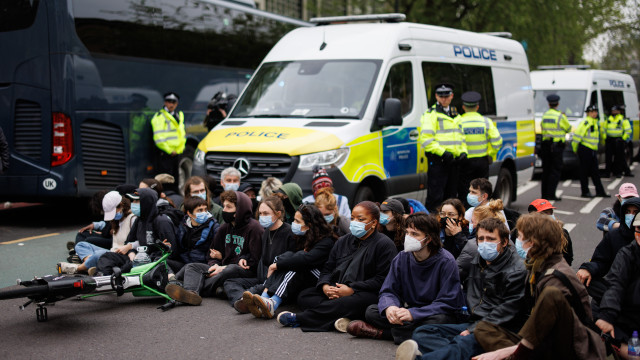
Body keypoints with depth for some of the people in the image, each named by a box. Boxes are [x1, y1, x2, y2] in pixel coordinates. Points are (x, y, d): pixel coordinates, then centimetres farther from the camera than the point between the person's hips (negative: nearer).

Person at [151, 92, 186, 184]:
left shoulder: (179, 116, 18)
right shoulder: (159, 117, -5)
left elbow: (182, 135, 21)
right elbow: (158, 138, -13)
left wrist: (179, 149, 6)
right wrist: (169, 150, -14)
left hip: (176, 153, 7)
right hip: (164, 153, -7)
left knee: (175, 178, 11)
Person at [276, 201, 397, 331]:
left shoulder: (385, 244, -1)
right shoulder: (343, 241, 21)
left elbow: (382, 279, -12)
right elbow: (328, 269, 19)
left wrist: (352, 289, -18)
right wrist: (325, 286, -5)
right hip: (336, 290, 7)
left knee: (349, 303, -39)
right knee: (303, 296, -12)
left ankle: (298, 318, -33)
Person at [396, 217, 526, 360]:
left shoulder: (516, 271, -5)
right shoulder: (476, 260, 19)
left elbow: (506, 311, -14)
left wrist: (474, 330, -18)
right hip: (471, 323, 8)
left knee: (463, 344, -39)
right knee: (421, 332, -12)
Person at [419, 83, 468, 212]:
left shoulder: (455, 115, 19)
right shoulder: (431, 114, -5)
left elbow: (461, 136, 27)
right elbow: (425, 139, -13)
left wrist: (463, 152, 7)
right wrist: (443, 152, -21)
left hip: (453, 161, 7)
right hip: (437, 161, -7)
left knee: (451, 195, 12)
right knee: (435, 197, -9)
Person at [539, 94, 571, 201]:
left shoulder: (544, 115, 6)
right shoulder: (560, 116, -10)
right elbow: (568, 129, 2)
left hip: (545, 145, 5)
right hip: (557, 146, -5)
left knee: (546, 170, 12)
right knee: (555, 171, -2)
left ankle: (544, 194, 14)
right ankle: (550, 194, -7)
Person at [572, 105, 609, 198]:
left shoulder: (595, 122, 16)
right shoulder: (586, 122, -13)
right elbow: (578, 133, -18)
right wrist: (575, 147, -13)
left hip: (593, 151, 9)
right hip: (585, 150, -9)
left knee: (595, 172, 10)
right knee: (584, 172, -1)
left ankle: (600, 191, 13)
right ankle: (585, 192, 5)